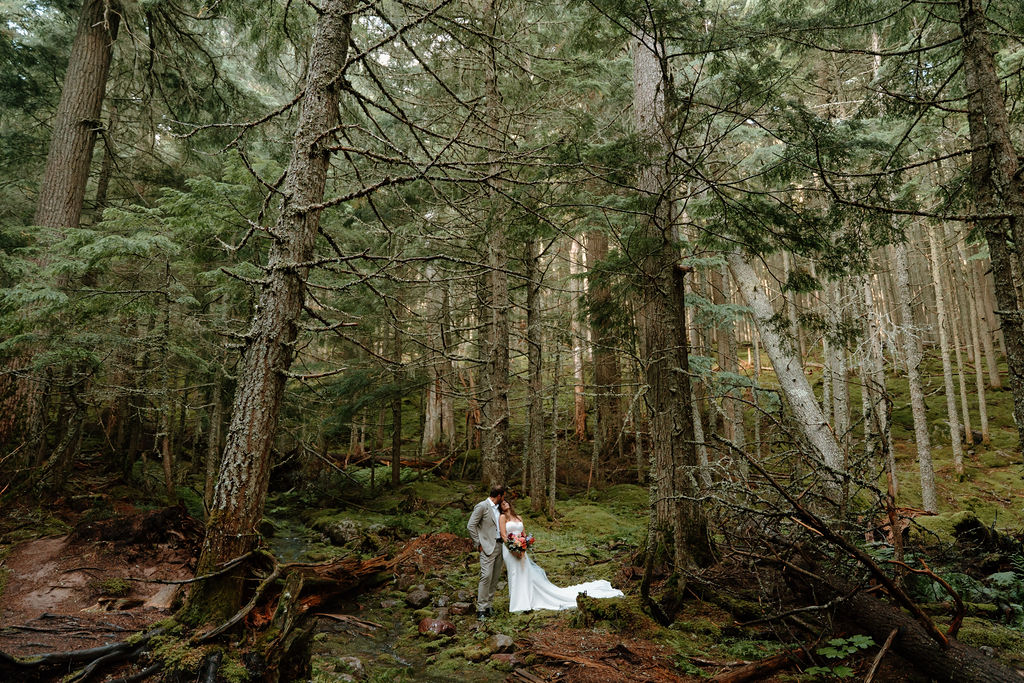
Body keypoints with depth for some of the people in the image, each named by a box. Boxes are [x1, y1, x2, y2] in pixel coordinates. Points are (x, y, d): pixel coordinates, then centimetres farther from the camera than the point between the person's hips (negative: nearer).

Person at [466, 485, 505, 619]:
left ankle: (488, 604, 15)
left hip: (500, 546, 8)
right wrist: (478, 544, -10)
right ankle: (481, 609, -7)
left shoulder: (497, 507, 16)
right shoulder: (482, 506, -8)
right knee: (486, 576, -12)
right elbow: (471, 526, -11)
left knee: (495, 578, 7)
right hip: (488, 547, -8)